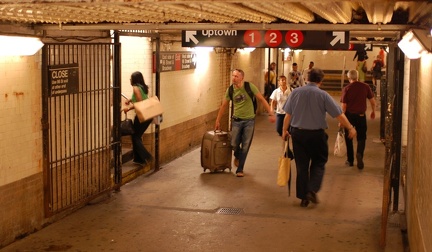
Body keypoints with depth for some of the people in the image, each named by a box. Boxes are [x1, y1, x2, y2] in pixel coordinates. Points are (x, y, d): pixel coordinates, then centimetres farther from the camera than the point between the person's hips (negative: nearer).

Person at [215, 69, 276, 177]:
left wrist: (270, 113, -14)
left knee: (245, 147, 2)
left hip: (249, 120, -2)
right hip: (237, 120, 2)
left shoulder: (250, 87, -13)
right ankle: (237, 156, 39)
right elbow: (224, 105, 8)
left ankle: (240, 169, 16)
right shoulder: (230, 90, -3)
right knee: (234, 144, 2)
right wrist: (217, 121, 12)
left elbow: (262, 99, -8)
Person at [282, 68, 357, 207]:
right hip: (316, 134, -2)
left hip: (298, 133, 3)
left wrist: (285, 131, 15)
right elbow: (339, 115, -7)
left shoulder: (295, 92, -2)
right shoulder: (323, 95, -10)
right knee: (318, 163, 15)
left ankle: (303, 196, 15)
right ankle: (312, 190, -2)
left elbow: (288, 115, 2)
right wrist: (350, 128, 6)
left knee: (301, 165, 10)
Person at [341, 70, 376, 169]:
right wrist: (373, 111, 19)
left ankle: (350, 160, 19)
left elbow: (343, 106, -9)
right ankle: (359, 153, -16)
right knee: (361, 137, 11)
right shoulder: (365, 86, -4)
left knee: (348, 138, 14)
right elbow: (372, 101, 2)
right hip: (361, 115, 1)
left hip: (349, 115, -1)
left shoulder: (346, 89, -9)